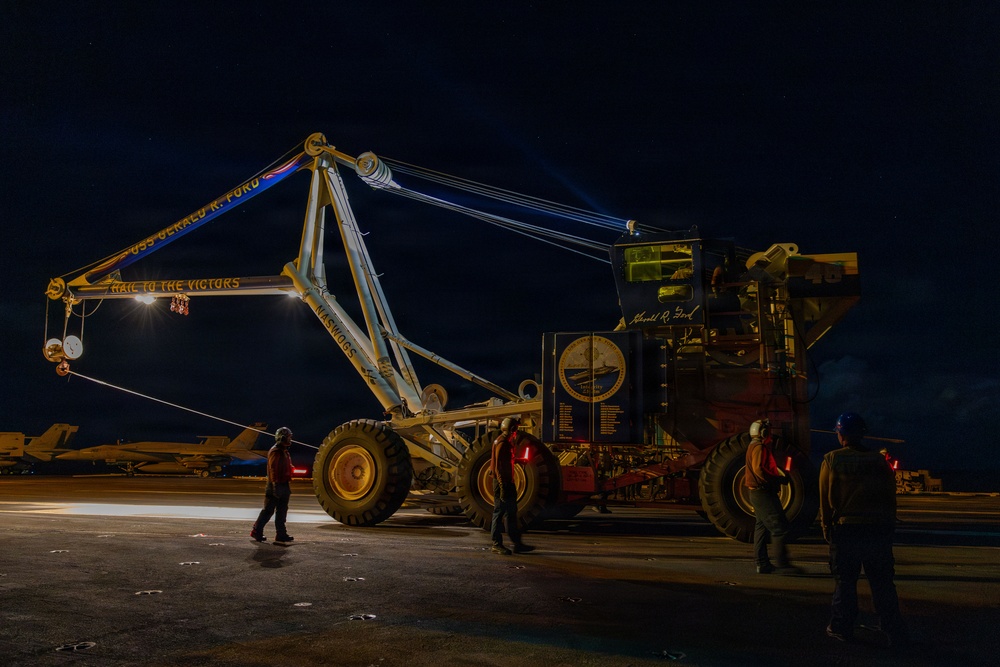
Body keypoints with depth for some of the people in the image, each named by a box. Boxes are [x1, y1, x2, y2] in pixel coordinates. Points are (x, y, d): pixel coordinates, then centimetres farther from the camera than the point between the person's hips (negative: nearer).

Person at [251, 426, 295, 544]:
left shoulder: (284, 452, 16)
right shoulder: (275, 452, -14)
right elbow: (273, 469, -20)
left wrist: (288, 486, 20)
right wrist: (275, 485, -24)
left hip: (284, 485, 9)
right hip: (276, 486, -9)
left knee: (282, 512, 9)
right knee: (268, 510, -2)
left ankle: (281, 535, 12)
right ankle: (257, 531, 8)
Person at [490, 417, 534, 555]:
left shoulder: (507, 442, 15)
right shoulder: (501, 442, -15)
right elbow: (498, 466, -20)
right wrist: (502, 486, -22)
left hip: (507, 482, 10)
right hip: (502, 482, -10)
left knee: (511, 512, 11)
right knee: (499, 513, -4)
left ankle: (516, 543, 15)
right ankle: (496, 544, 1)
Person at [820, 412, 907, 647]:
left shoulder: (831, 461, -5)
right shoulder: (879, 461, 4)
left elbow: (825, 500, -4)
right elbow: (891, 497, 7)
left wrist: (827, 528, 7)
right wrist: (888, 527, 16)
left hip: (845, 529, -2)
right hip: (879, 529, 2)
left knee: (845, 581, 10)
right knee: (882, 583, 8)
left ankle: (842, 627, 16)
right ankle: (894, 633, 9)